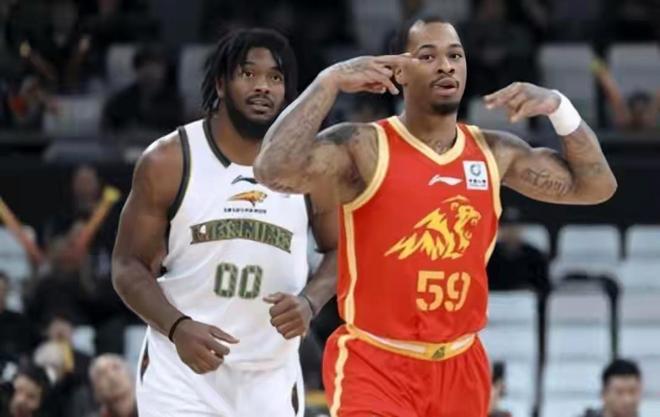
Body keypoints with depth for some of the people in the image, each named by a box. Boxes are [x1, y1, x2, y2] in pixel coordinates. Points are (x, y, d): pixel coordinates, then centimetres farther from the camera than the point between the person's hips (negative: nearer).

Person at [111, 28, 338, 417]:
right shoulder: (169, 162, -6)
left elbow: (340, 250, 12)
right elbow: (129, 266, -3)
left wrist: (310, 301, -10)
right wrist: (178, 327, -20)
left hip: (270, 377, 2)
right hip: (182, 370, -2)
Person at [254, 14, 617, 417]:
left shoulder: (494, 152, 6)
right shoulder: (363, 147, -11)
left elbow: (595, 186, 11)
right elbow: (274, 171, -27)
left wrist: (558, 106, -3)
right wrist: (329, 82, -28)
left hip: (461, 366, 6)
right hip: (374, 365, -6)